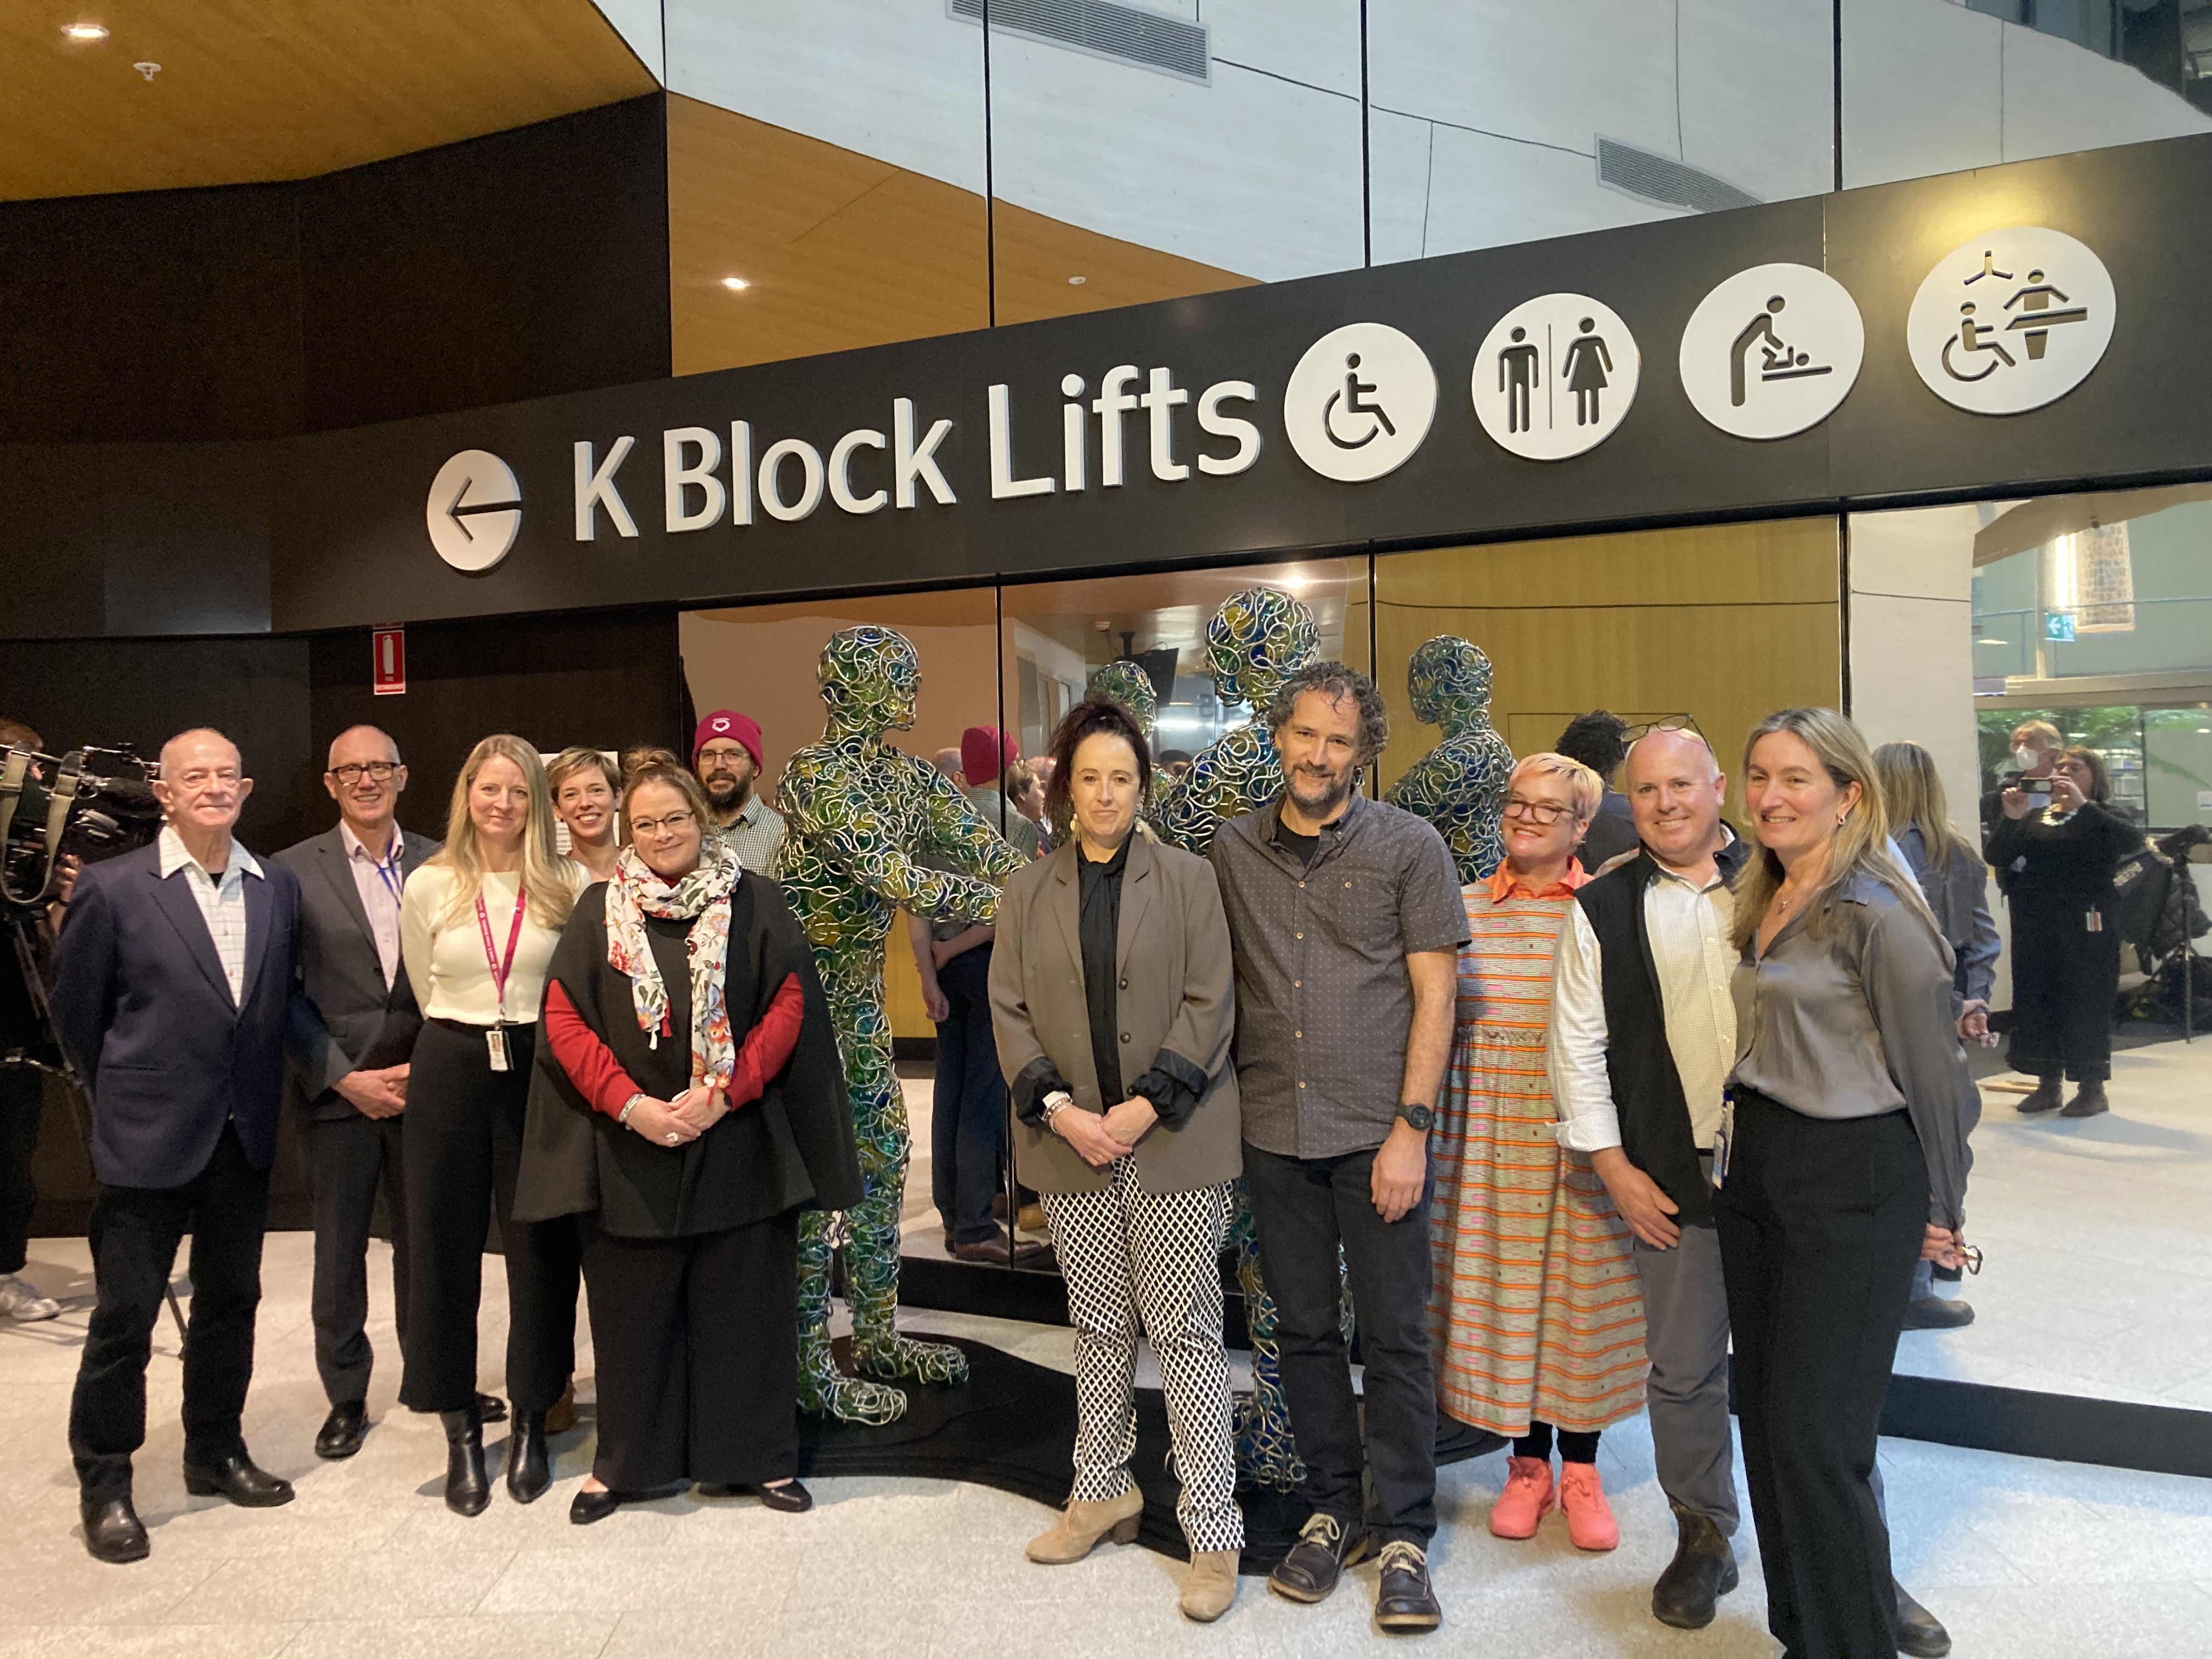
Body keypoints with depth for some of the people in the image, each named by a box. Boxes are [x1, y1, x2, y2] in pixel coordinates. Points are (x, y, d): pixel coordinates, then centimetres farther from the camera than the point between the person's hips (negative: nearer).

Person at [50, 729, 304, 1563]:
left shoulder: (278, 887, 2)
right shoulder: (112, 889, -9)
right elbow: (76, 1011, -1)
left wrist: (262, 1091, 8)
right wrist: (124, 1098, 6)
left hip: (246, 1137, 4)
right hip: (149, 1139, -4)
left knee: (230, 1303, 16)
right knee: (124, 1316, 5)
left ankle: (215, 1451, 33)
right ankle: (103, 1485, 22)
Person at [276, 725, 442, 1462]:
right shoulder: (294, 870, -2)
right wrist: (345, 1077, -9)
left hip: (423, 1086, 1)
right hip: (336, 1090, -1)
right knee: (340, 1250, 10)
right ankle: (345, 1397, 24)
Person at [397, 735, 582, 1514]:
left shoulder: (568, 887, -1)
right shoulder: (427, 886, 1)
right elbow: (426, 992, 13)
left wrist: (528, 1036, 7)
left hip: (540, 1070, -1)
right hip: (450, 1072, 1)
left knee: (542, 1245, 6)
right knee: (445, 1247, 5)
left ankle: (531, 1420, 22)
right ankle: (461, 1430, 20)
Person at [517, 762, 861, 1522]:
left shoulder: (755, 903, 2)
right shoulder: (598, 910, 5)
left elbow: (789, 1006, -3)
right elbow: (564, 1018, -1)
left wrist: (723, 1092, -14)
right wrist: (630, 1104, -13)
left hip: (738, 1141, -1)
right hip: (628, 1142, 1)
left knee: (744, 1304, 6)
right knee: (632, 1308, 9)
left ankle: (759, 1454, 22)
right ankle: (626, 1461, 25)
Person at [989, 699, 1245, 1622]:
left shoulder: (1189, 880, 1)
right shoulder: (1028, 894, 8)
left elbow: (1208, 1005, -5)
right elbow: (1009, 1013, 4)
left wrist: (1146, 1106, -13)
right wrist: (1061, 1110, -9)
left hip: (1174, 1136, -3)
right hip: (1072, 1139, 3)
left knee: (1185, 1329, -2)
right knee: (1099, 1327, 14)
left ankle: (1212, 1532, 6)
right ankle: (1103, 1494, 29)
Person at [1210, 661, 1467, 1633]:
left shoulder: (1408, 847, -3)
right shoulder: (1233, 849, 6)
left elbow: (1434, 994, -4)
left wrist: (1411, 1128, -10)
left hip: (1376, 1134, -3)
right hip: (1275, 1134, 3)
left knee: (1395, 1340, 4)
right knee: (1305, 1331, 13)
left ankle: (1404, 1536, 18)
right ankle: (1332, 1512, 29)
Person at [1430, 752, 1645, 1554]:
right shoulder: (1463, 910, 4)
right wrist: (1422, 1125, 3)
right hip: (1489, 1138, 1)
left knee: (1585, 1295, 7)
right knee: (1501, 1293, 8)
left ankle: (1581, 1467, 24)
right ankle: (1527, 1463, 25)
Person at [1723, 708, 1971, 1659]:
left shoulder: (1874, 914, -14)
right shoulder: (1758, 906, 11)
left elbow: (1930, 1070, -11)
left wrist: (1940, 1212, -4)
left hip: (1852, 1183, -8)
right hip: (1754, 1170, 8)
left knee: (1815, 1434, -2)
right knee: (1768, 1418, 14)